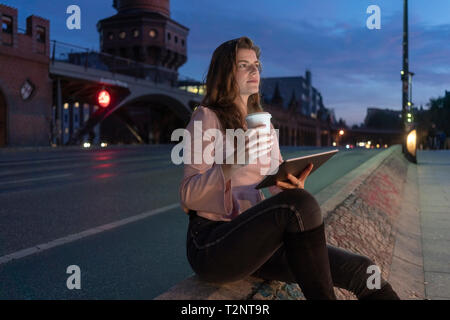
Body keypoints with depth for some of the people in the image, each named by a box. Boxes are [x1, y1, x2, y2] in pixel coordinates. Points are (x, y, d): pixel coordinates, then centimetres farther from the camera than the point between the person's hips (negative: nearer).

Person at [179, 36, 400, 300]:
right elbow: (188, 196, -13)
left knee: (360, 270, -11)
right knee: (299, 203, -33)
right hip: (211, 243, -6)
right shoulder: (206, 118, -3)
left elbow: (278, 181, 11)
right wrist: (234, 163, -30)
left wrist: (292, 185, -13)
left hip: (257, 238, 6)